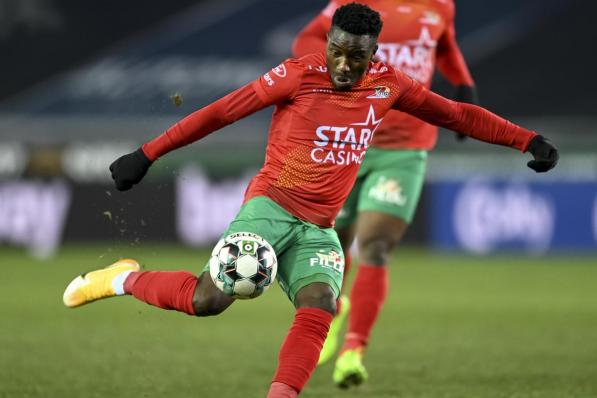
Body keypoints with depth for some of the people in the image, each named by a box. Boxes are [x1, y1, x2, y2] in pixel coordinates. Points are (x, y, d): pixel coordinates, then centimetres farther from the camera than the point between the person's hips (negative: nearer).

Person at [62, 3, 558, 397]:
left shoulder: (387, 85, 5)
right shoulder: (299, 75, -9)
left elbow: (457, 114, 15)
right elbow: (220, 112, -6)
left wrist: (529, 140, 9)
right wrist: (146, 155, -6)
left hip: (319, 230, 4)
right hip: (271, 206, -4)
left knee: (319, 308, -23)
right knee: (210, 299, -20)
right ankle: (123, 280, 4)